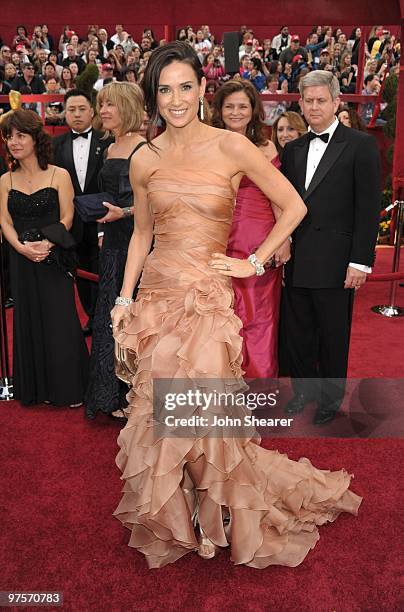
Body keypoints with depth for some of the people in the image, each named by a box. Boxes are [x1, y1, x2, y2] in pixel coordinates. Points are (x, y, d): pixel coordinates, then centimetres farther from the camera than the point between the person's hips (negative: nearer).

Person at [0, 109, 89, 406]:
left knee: (60, 322, -2)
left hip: (54, 260, -3)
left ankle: (68, 388, 14)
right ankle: (38, 389, 23)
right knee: (29, 322, 9)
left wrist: (46, 244, -20)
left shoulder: (59, 175, -2)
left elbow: (66, 219, -5)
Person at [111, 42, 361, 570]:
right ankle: (170, 516, 36)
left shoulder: (231, 147, -4)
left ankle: (219, 516, 28)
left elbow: (293, 206, 1)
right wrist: (124, 298, 9)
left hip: (207, 297, -3)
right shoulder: (145, 160, 7)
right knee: (158, 405, 9)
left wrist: (255, 262, -2)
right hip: (156, 294, 4)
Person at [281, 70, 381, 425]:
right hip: (296, 262, 5)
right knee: (298, 333, 14)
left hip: (335, 262, -4)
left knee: (333, 336, 9)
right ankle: (304, 390, 34)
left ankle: (331, 397, 29)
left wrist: (361, 261, -13)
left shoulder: (360, 145, -3)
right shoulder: (293, 150, 13)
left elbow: (368, 207, -7)